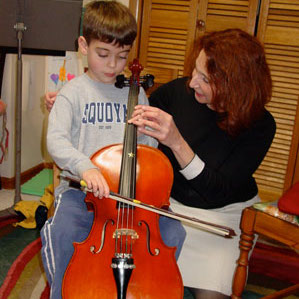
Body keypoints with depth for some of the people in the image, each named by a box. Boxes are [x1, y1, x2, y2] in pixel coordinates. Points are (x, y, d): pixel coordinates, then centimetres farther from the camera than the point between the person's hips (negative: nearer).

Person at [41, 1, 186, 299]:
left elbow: (149, 144, 15)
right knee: (61, 233, -30)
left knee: (172, 232, -16)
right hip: (81, 188, -2)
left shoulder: (135, 93, 10)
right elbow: (56, 139, -14)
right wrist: (84, 166, -33)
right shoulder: (73, 92, 0)